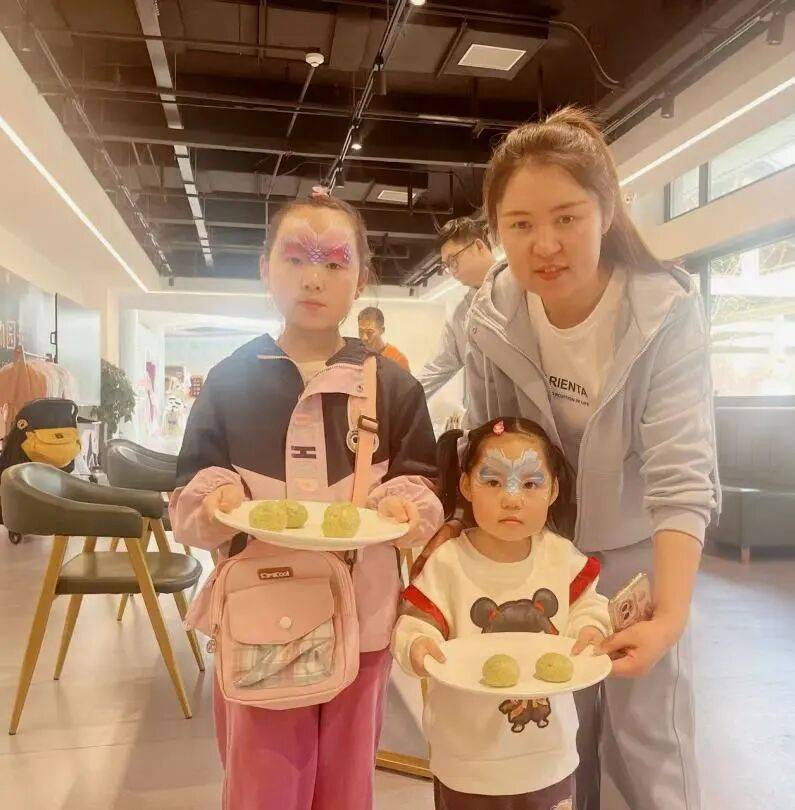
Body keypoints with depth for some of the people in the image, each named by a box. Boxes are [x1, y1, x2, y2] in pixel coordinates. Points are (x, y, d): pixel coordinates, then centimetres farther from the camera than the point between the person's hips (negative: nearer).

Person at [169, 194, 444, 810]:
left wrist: (405, 503, -19)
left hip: (359, 613, 1)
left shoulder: (394, 384, 1)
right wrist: (216, 496, -19)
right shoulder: (230, 379, 0)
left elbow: (423, 483, 2)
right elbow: (187, 499, 2)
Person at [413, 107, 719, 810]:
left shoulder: (668, 310, -23)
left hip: (636, 551, -2)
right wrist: (455, 525, -13)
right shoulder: (492, 314, -13)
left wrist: (671, 616, -36)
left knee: (649, 739, 7)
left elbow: (682, 476, -27)